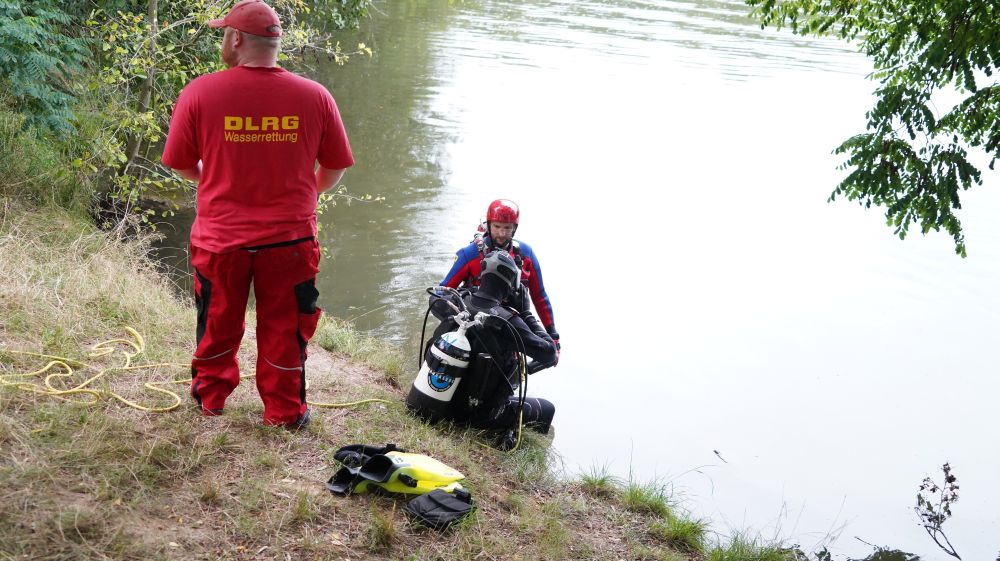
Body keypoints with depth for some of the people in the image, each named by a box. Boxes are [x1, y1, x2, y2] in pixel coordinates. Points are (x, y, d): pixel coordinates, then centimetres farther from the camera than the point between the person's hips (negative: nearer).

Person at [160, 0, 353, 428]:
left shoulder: (199, 93, -12)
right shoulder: (315, 96, -8)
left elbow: (179, 164, -1)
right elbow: (336, 168, 2)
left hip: (220, 237, 0)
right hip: (289, 238, 0)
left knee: (218, 324, 21)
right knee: (283, 329, 15)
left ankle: (210, 396, 39)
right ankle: (285, 412, 27)